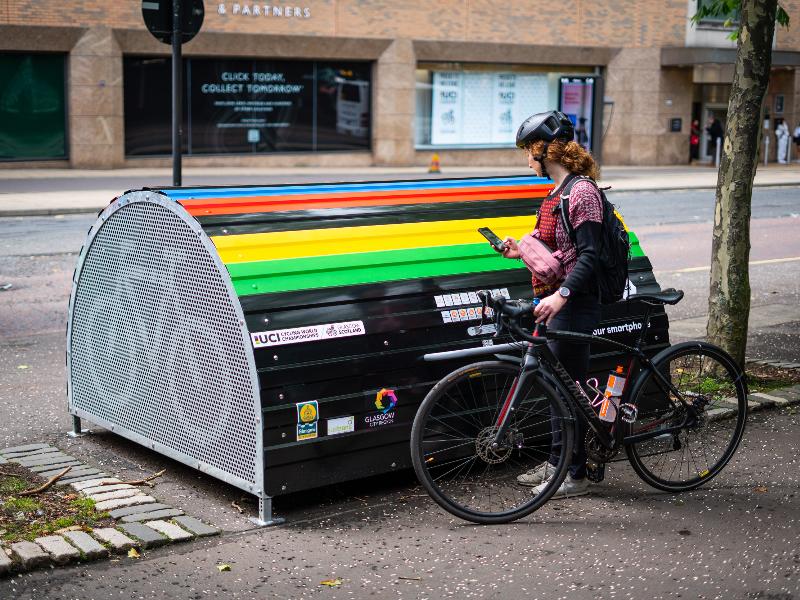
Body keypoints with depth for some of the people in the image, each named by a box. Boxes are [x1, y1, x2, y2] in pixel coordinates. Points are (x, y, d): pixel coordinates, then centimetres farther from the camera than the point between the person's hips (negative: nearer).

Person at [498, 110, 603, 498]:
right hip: (553, 301, 10)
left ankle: (575, 475, 9)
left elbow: (588, 255, -22)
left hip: (574, 304, -10)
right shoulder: (558, 192, 13)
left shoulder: (582, 192, -16)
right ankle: (556, 462, 27)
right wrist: (523, 251, 9)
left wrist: (560, 296, -31)